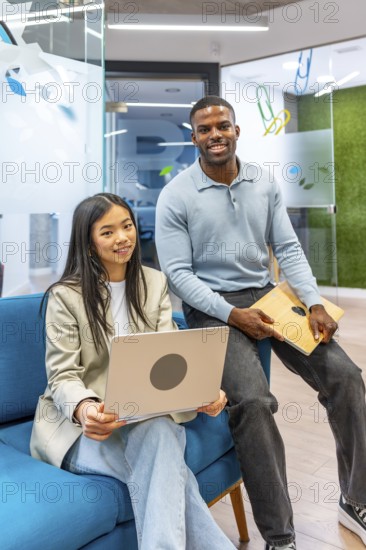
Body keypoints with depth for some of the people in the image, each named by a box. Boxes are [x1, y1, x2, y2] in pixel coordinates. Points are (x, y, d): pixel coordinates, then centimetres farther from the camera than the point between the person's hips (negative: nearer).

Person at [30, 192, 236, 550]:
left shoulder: (155, 283, 7)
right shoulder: (65, 295, -6)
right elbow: (63, 376, -10)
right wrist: (84, 408, -34)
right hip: (79, 422, -3)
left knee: (159, 436, -34)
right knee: (165, 469, -31)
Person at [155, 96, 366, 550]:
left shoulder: (264, 184, 7)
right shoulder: (175, 197, -6)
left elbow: (288, 248, 7)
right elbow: (178, 273, -10)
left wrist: (314, 302, -8)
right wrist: (232, 314, -21)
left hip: (266, 294, 5)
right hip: (212, 308, -4)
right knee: (252, 402, -28)